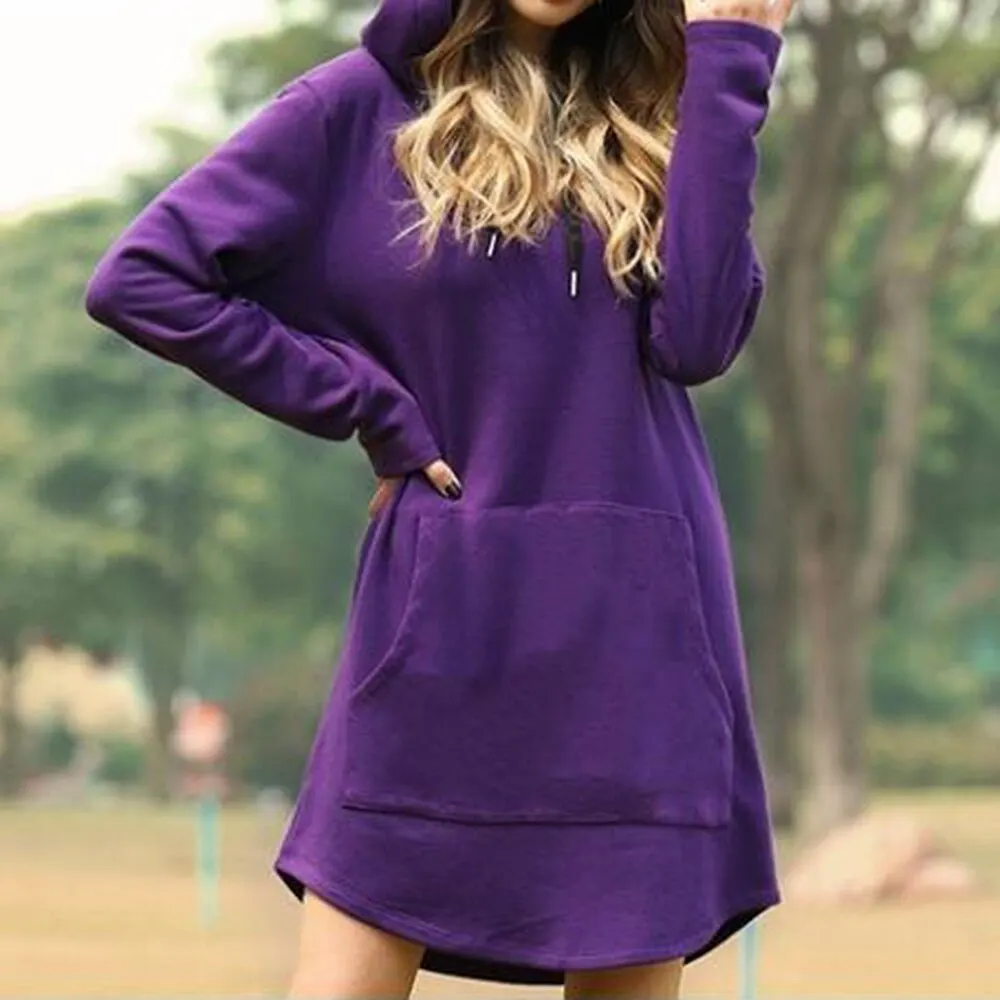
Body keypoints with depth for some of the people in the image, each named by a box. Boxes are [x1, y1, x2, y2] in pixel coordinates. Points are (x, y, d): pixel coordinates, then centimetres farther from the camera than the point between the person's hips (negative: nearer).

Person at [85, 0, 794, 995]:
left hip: (635, 624, 3)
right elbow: (141, 279, -5)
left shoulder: (652, 113, 8)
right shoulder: (363, 104, -2)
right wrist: (368, 407, -5)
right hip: (445, 612, -3)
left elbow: (696, 336, -8)